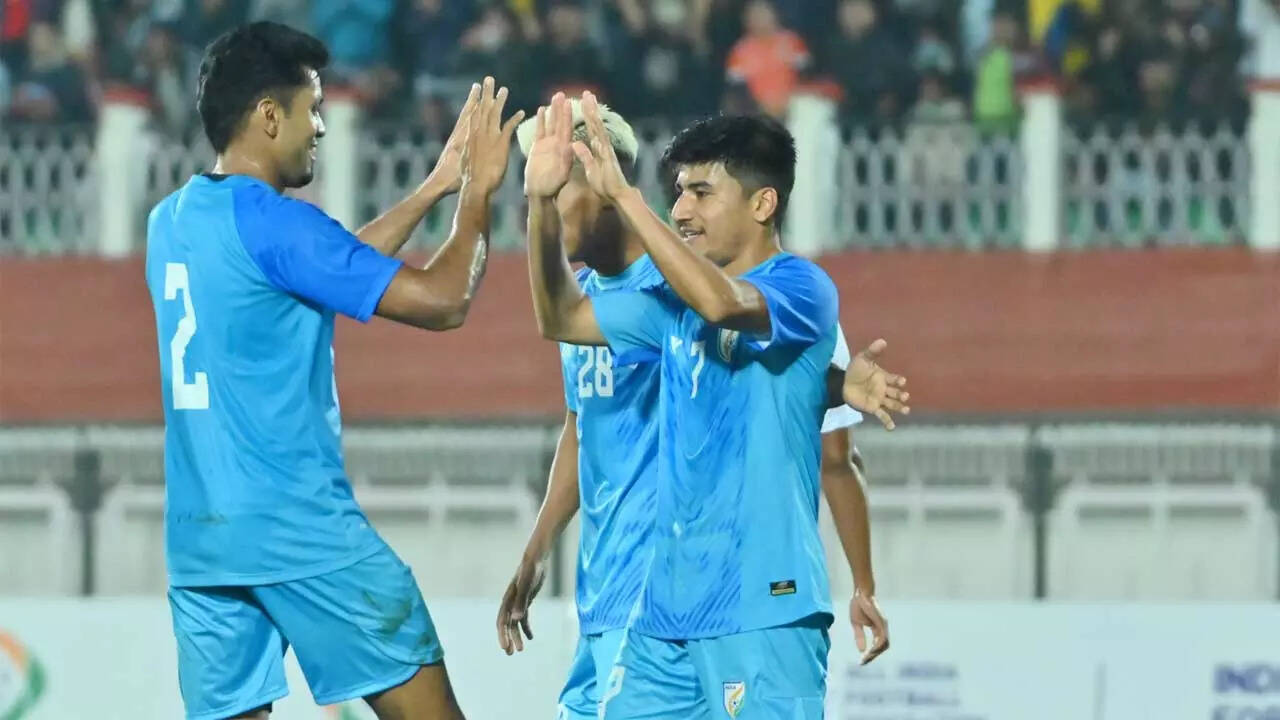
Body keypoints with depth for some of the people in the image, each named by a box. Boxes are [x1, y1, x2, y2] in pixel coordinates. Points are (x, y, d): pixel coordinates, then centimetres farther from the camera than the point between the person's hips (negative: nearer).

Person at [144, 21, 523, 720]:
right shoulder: (272, 223, -12)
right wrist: (477, 194, 2)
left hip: (197, 537, 8)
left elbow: (334, 267, 26)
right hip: (300, 531, -7)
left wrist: (432, 189, 28)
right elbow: (441, 300, -12)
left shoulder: (169, 223, 13)